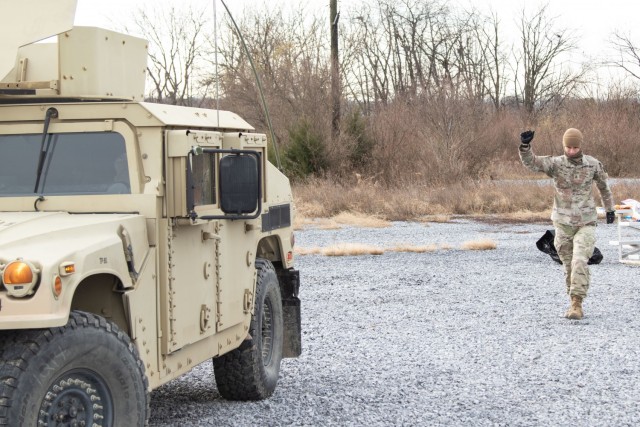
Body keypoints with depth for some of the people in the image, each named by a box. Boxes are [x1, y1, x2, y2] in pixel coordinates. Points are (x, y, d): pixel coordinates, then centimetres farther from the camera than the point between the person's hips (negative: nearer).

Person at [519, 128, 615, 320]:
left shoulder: (593, 164, -6)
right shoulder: (555, 163, -10)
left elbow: (603, 185, 14)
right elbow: (530, 162, -27)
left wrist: (610, 209, 25)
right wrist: (525, 145, -48)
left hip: (586, 224, -1)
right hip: (563, 225, 1)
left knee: (579, 262, -19)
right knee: (569, 266, 10)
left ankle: (577, 305, -18)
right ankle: (575, 303, 26)